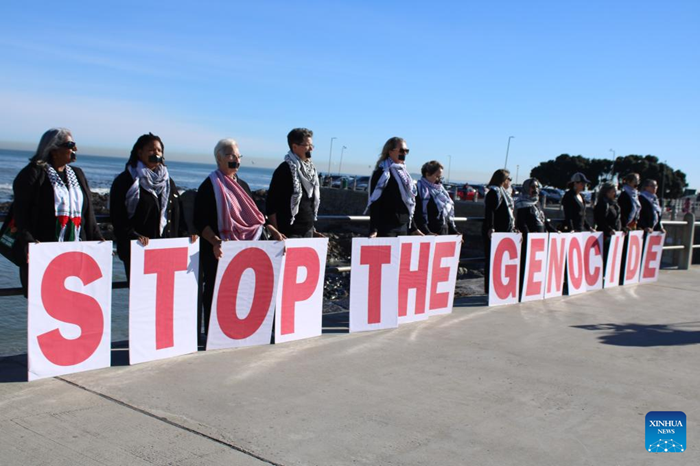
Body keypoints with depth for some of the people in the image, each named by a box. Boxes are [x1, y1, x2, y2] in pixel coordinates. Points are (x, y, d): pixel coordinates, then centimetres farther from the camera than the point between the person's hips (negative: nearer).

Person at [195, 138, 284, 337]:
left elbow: (255, 216, 19)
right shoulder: (209, 186, -5)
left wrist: (274, 232, 4)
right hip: (219, 251, -6)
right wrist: (215, 241, -27)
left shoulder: (242, 186, 16)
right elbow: (200, 221, -12)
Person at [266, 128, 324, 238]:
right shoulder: (285, 169, -10)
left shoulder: (311, 169, 11)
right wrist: (276, 232, -15)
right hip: (290, 232, -7)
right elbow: (271, 204, -12)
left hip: (308, 230, 7)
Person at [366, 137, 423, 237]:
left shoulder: (404, 173, 16)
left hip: (403, 227, 7)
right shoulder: (382, 173, -6)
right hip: (386, 227, -7)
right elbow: (374, 204, -13)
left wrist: (413, 227, 20)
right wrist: (373, 230, -22)